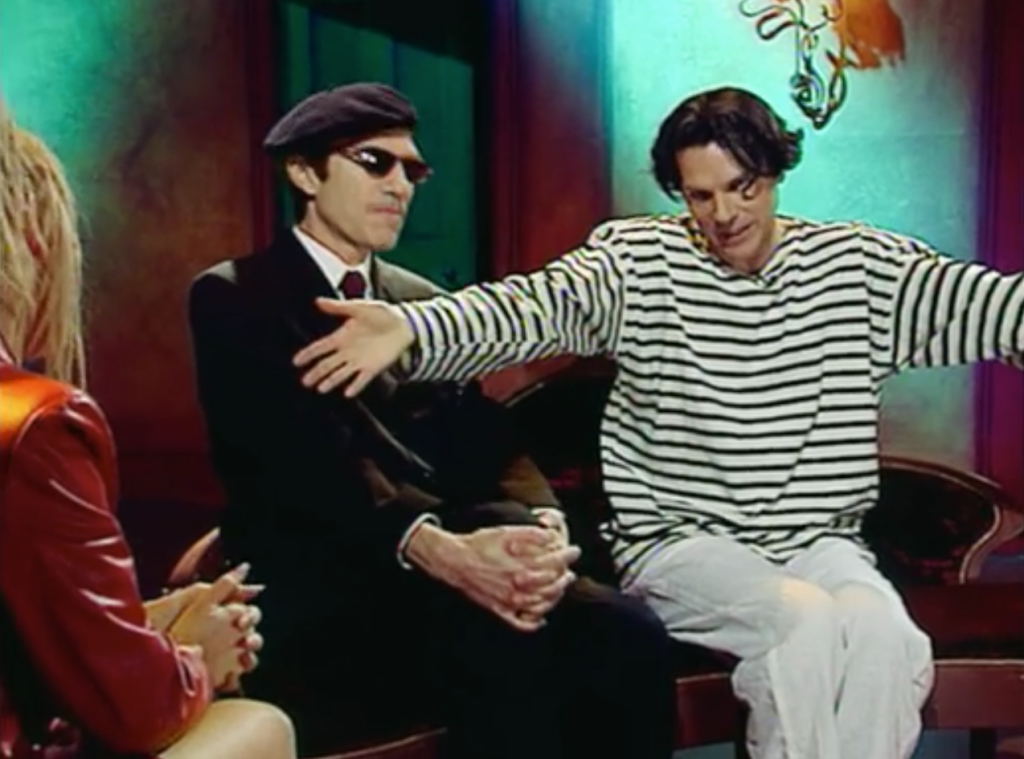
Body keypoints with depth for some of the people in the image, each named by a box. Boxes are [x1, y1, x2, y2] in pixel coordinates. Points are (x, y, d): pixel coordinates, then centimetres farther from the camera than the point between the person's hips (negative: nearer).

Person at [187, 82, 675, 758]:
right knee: (512, 652, -32)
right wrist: (435, 547, -30)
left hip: (447, 561, 5)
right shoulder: (232, 298, 3)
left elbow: (490, 446, 9)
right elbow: (302, 458, -14)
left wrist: (545, 525, -14)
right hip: (318, 589, -5)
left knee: (626, 633, -22)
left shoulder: (427, 305, 22)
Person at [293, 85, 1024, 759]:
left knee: (882, 631, -26)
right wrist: (409, 327, -39)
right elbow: (538, 302, -21)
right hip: (682, 538, -2)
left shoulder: (856, 264, 4)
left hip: (820, 541, 3)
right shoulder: (641, 259, -5)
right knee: (807, 622, -28)